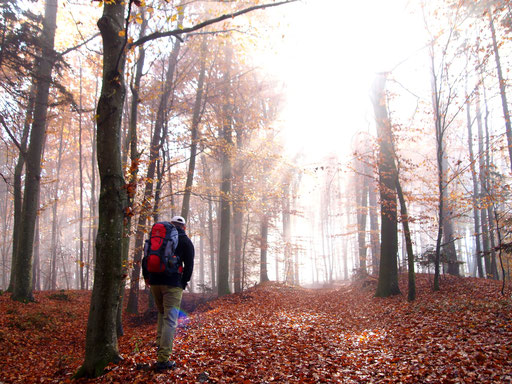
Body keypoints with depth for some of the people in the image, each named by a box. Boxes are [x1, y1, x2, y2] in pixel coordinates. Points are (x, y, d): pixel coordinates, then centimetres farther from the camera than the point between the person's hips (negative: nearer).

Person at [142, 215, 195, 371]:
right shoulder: (185, 241, 3)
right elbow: (189, 265, -2)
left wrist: (146, 276, 19)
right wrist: (183, 283, 7)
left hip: (154, 282, 5)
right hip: (173, 284, -4)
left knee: (162, 314, 26)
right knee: (170, 321, -4)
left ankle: (160, 345, 23)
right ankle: (163, 360, -7)